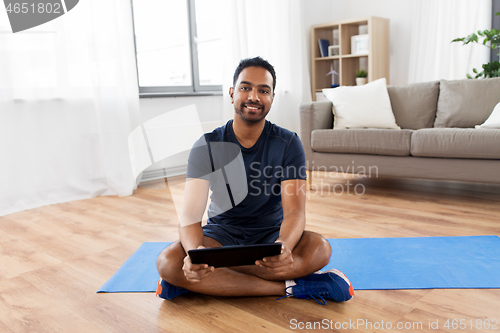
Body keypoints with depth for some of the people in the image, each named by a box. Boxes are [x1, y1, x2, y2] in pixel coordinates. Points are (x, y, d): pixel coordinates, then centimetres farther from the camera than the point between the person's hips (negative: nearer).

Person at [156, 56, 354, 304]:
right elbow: (191, 214, -20)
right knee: (167, 262, -29)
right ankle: (288, 287, -26)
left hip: (271, 233, 0)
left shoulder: (288, 144, -10)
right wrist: (195, 251, -44)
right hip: (222, 234, 1)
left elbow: (295, 210, -20)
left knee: (319, 248, -31)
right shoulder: (207, 146, -10)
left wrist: (283, 246, -45)